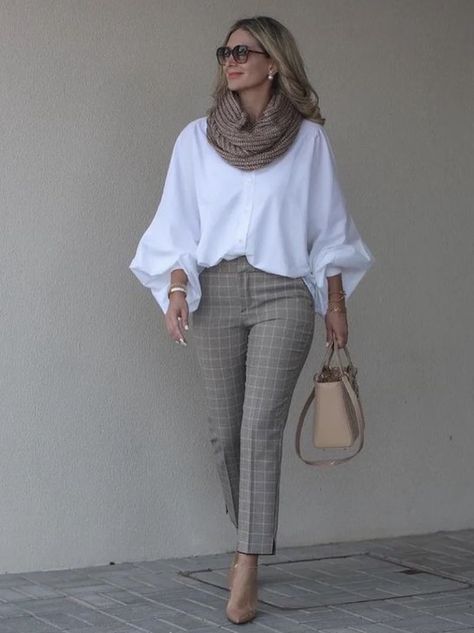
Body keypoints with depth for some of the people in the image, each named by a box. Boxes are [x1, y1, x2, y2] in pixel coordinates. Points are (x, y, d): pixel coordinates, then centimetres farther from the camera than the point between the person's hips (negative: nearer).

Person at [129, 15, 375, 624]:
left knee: (261, 426, -12)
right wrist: (176, 289, -7)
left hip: (283, 293, -2)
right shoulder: (197, 139, 6)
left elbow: (328, 227, 8)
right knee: (225, 430, 5)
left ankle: (247, 567, -11)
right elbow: (177, 225, 5)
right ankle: (248, 539, 26)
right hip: (215, 291, 2)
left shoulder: (308, 138, 4)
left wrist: (336, 302, 7)